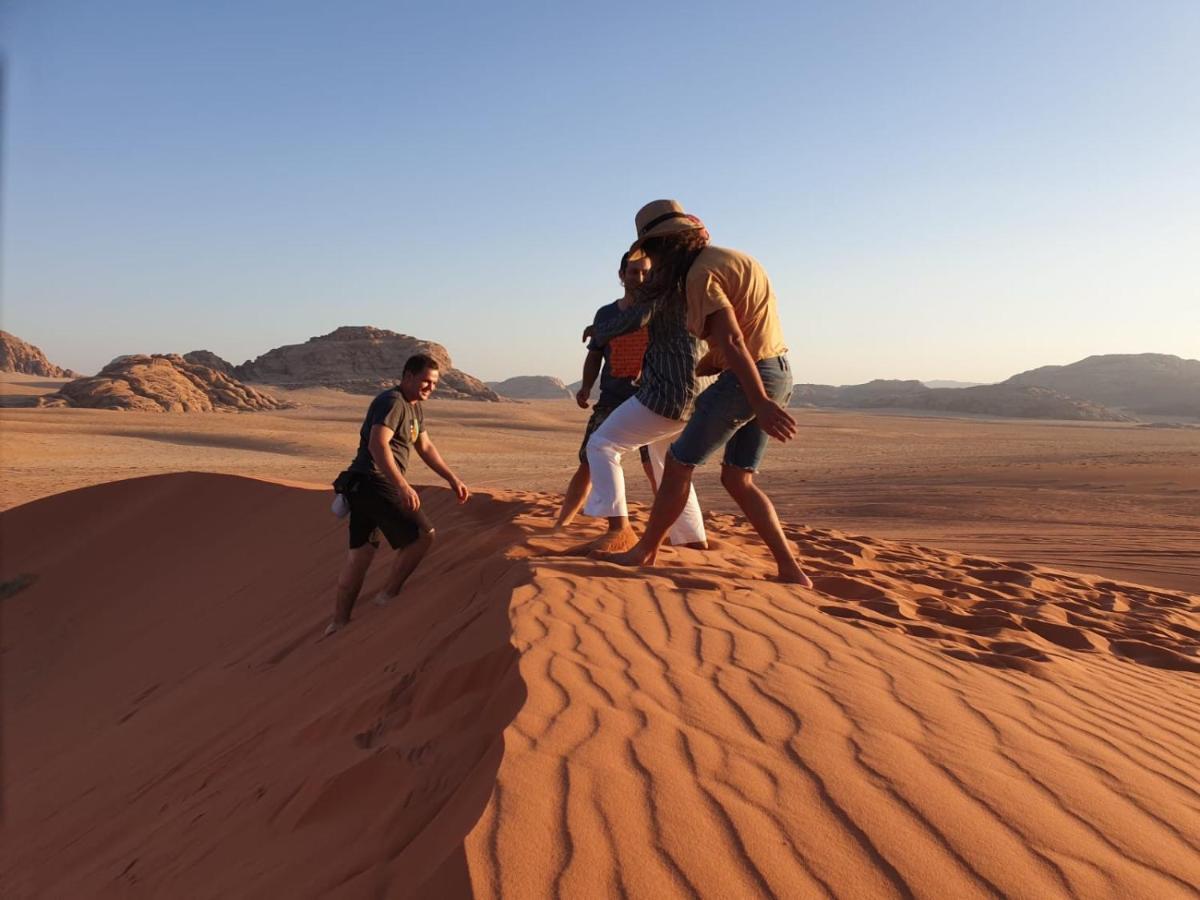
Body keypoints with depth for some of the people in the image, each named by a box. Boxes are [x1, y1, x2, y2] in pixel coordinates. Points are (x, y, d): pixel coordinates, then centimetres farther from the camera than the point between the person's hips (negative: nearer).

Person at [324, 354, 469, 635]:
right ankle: (387, 596, 2)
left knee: (360, 554, 14)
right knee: (422, 535, -9)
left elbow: (425, 447, 27)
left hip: (362, 486, 10)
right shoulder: (392, 402, -14)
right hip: (375, 482, -10)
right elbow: (377, 445, -28)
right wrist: (403, 486, -35)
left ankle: (339, 623, 21)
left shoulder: (415, 407, 18)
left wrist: (453, 479, 23)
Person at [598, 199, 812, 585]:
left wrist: (761, 404, -31)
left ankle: (644, 552, 16)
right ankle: (790, 570, 7)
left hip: (749, 377, -9)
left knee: (678, 463, 3)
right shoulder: (729, 259, 18)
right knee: (737, 479, 12)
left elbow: (731, 341, -25)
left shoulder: (701, 274, -13)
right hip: (777, 373, 9)